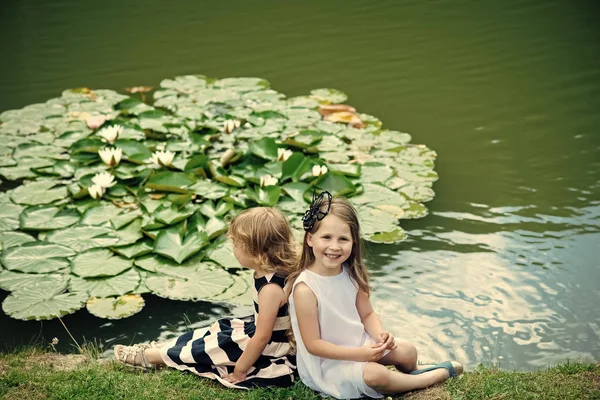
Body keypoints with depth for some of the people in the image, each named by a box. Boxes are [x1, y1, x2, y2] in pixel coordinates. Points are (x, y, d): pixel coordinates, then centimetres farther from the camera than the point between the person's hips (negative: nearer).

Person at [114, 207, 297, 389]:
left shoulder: (271, 288, -33)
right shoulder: (271, 272, -4)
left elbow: (262, 337, -28)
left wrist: (240, 369, -19)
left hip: (268, 352, -9)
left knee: (213, 346, 1)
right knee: (219, 329, 15)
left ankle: (148, 356, 15)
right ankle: (161, 348, 24)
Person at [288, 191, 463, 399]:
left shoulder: (351, 274, -5)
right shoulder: (305, 289, -27)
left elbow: (367, 314, 5)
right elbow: (313, 344, -23)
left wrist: (380, 334, -18)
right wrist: (359, 354, -27)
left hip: (359, 344, 7)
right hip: (326, 363, -7)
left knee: (407, 351, -4)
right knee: (374, 374, -26)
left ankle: (411, 376, 31)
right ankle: (438, 374, -4)